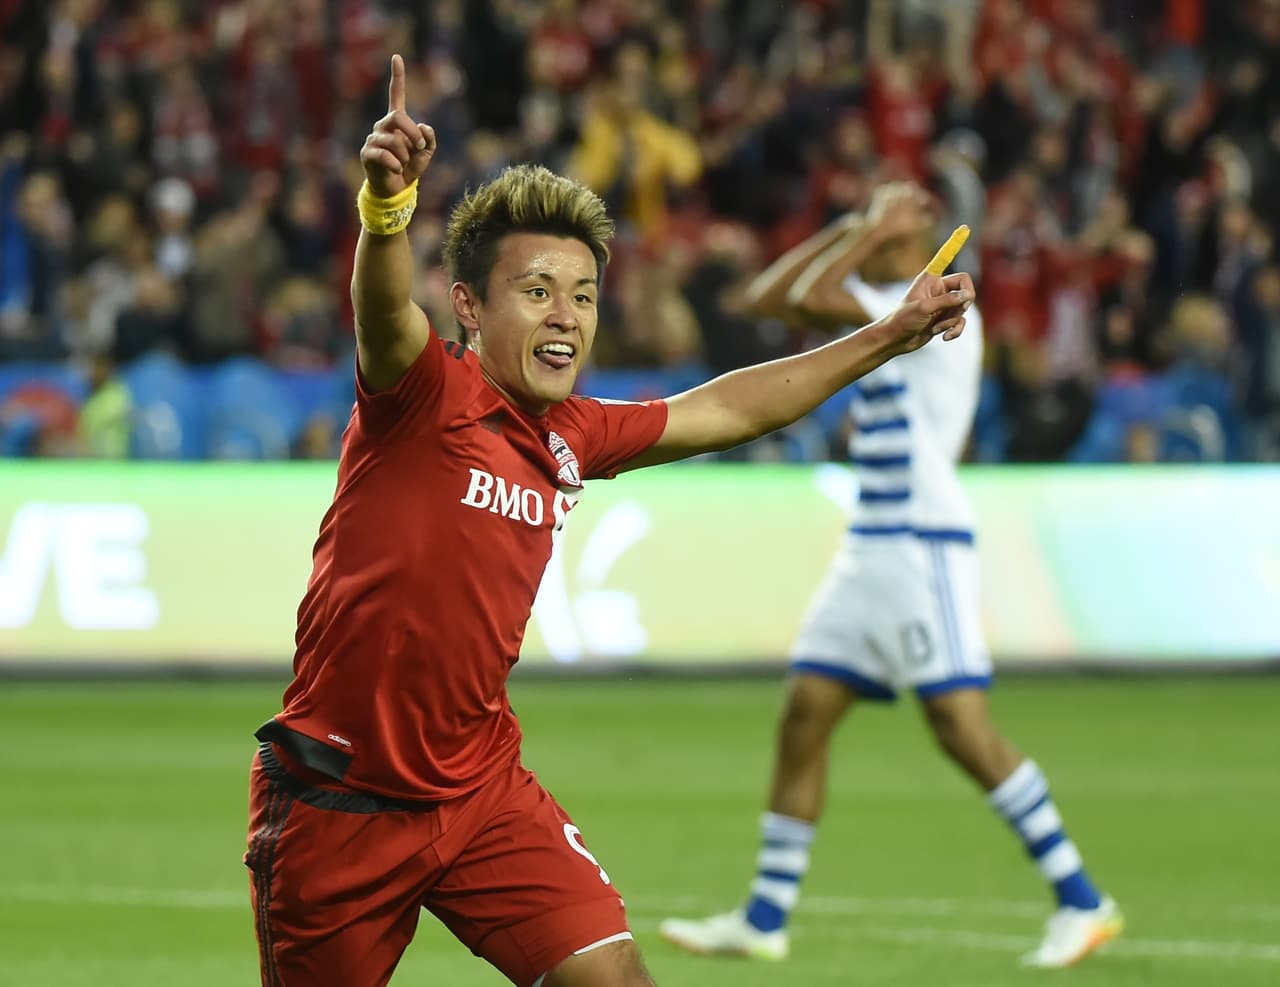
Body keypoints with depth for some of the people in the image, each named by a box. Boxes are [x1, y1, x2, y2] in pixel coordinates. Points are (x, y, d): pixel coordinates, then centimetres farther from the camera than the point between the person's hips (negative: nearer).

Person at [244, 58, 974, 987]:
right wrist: (387, 202, -60)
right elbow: (384, 309, -38)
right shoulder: (426, 396, -15)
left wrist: (888, 336, 27)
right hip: (336, 799, -5)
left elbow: (720, 410, 23)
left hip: (480, 789, 5)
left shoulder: (570, 437, 7)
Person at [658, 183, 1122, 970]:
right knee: (804, 717, 6)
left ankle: (1083, 902, -8)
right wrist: (846, 232, 12)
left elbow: (810, 298, -20)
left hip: (925, 546, -9)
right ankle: (766, 919, 10)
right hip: (870, 548, 9)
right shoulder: (881, 308, 15)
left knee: (963, 726, -13)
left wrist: (875, 231, -9)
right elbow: (770, 298, 19)